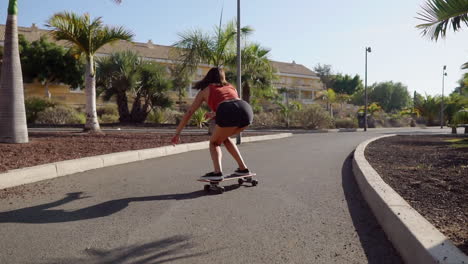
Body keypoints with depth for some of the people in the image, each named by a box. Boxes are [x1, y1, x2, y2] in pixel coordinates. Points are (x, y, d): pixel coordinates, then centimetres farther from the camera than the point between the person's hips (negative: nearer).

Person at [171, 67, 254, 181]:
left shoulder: (205, 90, 25)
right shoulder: (231, 87, 36)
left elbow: (189, 113, 26)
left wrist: (177, 133, 32)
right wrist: (216, 114, 61)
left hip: (228, 114, -5)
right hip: (247, 110, 5)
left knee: (214, 142, 18)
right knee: (224, 138, 29)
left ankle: (217, 172, -5)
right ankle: (243, 168, 27)